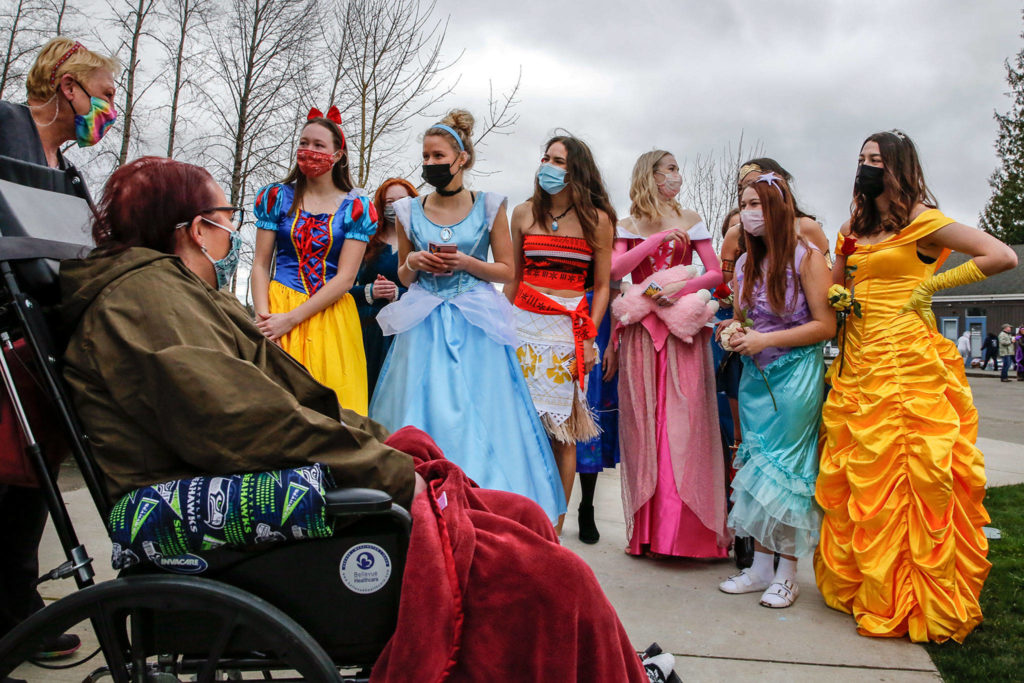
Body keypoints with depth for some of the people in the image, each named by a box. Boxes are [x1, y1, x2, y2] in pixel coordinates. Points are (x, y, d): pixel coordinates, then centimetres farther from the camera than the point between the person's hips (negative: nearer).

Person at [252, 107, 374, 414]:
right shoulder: (277, 196, 7)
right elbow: (260, 264, 4)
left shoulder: (356, 207, 1)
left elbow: (345, 277, -6)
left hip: (331, 313, -1)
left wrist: (291, 318, -13)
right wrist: (263, 317, -12)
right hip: (278, 305, 1)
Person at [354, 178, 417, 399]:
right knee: (369, 387, 0)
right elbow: (345, 288, 7)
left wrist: (398, 293, -15)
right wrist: (369, 291, -10)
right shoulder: (367, 244, 12)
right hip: (369, 329, 2)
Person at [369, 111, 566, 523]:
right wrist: (413, 262, -6)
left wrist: (465, 262, -11)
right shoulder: (409, 211, 9)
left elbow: (506, 271, 4)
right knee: (422, 415, -1)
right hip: (424, 326, 2)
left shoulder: (489, 207, 3)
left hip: (474, 327, -2)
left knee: (477, 419, -2)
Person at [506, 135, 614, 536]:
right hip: (524, 322, 2)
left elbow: (601, 287, 5)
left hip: (570, 328, -2)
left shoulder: (597, 219, 4)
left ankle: (555, 522, 8)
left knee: (562, 429, -1)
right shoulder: (523, 214, 11)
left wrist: (589, 337, -4)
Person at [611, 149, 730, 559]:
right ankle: (647, 529, 6)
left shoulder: (689, 220, 14)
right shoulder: (630, 226, 12)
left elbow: (716, 273, 8)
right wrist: (657, 239, -9)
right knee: (644, 424, -1)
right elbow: (614, 270, -5)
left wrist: (682, 288, -9)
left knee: (684, 422, -7)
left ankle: (689, 528, -1)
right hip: (642, 331, 0)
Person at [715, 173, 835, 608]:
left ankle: (787, 576, 10)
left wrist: (765, 340, -17)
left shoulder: (807, 257, -9)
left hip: (796, 375, -6)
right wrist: (735, 332, -2)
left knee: (788, 468, -3)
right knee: (756, 466, 7)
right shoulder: (745, 263, 10)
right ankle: (760, 568, 18)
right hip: (755, 376, 6)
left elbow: (826, 326, -12)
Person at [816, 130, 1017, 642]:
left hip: (908, 367, -6)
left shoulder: (922, 222, -3)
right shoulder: (852, 230, 17)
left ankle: (913, 600, 9)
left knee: (906, 478, -4)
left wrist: (930, 284, -7)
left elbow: (1004, 257, -11)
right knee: (859, 481, 8)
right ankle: (865, 588, 20)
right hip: (857, 365, 7)